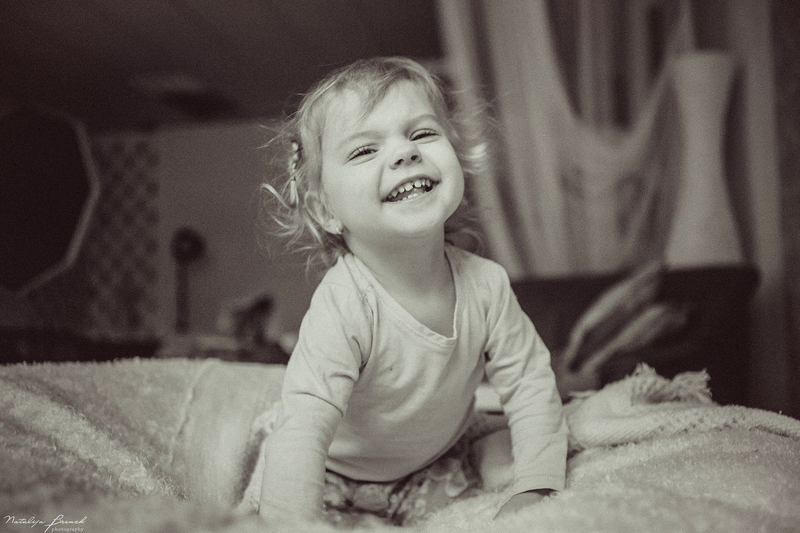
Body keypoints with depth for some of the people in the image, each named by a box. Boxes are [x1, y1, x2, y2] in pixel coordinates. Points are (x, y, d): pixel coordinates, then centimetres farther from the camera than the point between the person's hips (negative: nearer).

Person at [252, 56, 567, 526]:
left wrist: (533, 491, -22)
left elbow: (530, 383, -15)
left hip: (436, 456, 3)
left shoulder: (486, 284, -24)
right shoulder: (343, 309, -38)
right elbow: (302, 430, -42)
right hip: (334, 469, -2)